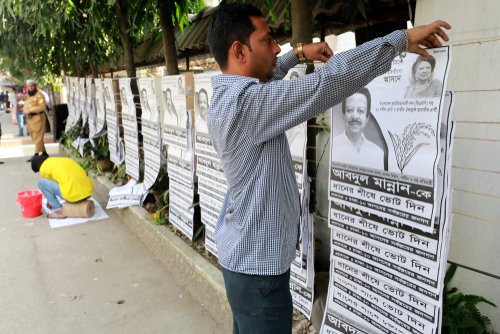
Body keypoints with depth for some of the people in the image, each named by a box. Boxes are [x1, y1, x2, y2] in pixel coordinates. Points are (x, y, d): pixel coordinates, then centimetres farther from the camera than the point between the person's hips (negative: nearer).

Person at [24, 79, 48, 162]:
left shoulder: (39, 95, -5)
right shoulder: (28, 96, 21)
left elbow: (42, 107, -17)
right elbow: (25, 107, 23)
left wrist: (30, 110, -18)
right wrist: (25, 111, -1)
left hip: (38, 117, -9)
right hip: (29, 118, 9)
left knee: (38, 137, -9)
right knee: (34, 137, 11)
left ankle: (36, 155, -12)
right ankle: (44, 153, 18)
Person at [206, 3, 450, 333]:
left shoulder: (228, 95, 5)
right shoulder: (246, 101, -26)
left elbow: (261, 78, 28)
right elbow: (329, 80, -29)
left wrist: (298, 53, 22)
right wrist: (402, 39, -18)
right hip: (257, 263, -10)